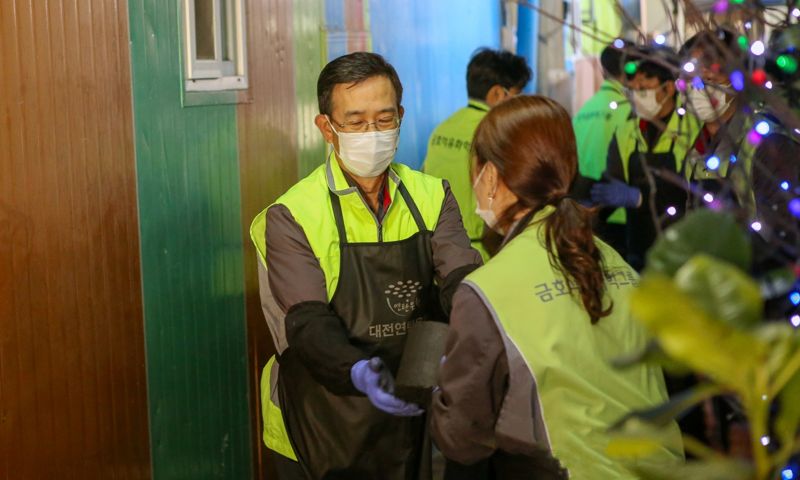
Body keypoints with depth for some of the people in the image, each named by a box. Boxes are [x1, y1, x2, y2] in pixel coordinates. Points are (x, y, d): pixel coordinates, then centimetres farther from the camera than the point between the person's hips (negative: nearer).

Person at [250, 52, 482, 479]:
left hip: (411, 414, 3)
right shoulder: (292, 217, -11)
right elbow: (308, 323, -21)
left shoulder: (432, 197, 0)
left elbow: (460, 280, -13)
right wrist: (358, 372, -40)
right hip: (325, 430, -3)